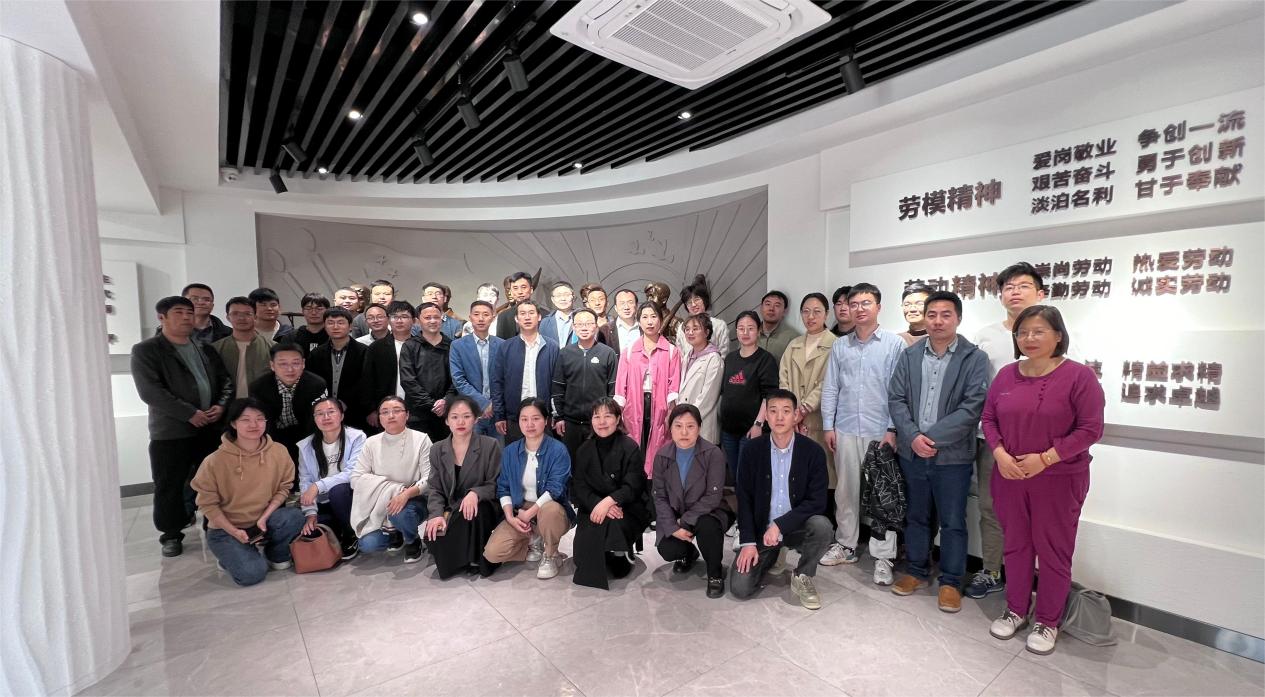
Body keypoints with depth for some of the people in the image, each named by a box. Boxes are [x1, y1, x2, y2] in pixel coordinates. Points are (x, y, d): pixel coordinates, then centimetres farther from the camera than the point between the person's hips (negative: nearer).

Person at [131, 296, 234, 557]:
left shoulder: (205, 349, 12)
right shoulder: (145, 351, -4)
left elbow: (225, 379, 11)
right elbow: (150, 391, -15)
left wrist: (221, 405, -7)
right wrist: (190, 413, -18)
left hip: (211, 429, 4)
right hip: (170, 432, -4)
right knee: (169, 486, 5)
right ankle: (171, 535, 21)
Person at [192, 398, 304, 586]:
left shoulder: (278, 452, -10)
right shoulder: (215, 461, -17)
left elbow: (284, 488, -2)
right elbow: (207, 503, -9)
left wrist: (264, 517, -15)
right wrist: (234, 532, -16)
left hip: (264, 520, 3)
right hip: (225, 528, -3)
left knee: (294, 517, -28)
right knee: (252, 574, -22)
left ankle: (276, 555, 3)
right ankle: (231, 556, 14)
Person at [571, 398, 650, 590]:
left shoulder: (630, 448, -7)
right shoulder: (584, 450, 6)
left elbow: (633, 487, -13)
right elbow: (579, 487, -1)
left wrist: (609, 501, -29)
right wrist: (598, 504, -21)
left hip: (627, 508, -3)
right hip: (593, 507, 3)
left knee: (611, 524, -31)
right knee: (587, 529, -25)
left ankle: (622, 554, 2)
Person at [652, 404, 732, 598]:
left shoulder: (713, 454, -17)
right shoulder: (662, 456, -7)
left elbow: (713, 496, -19)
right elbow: (660, 497, -5)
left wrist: (685, 521, -21)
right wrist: (673, 527, -18)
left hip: (707, 512, -3)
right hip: (675, 514, 3)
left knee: (706, 526, -36)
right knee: (667, 551, -20)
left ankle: (715, 574, -5)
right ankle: (689, 553, 19)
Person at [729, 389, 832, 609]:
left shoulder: (813, 451, -11)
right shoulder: (752, 450, -7)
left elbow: (817, 502, -14)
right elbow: (744, 499, -4)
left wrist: (780, 525, -24)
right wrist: (748, 542, -10)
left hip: (797, 527, -1)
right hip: (761, 529, 1)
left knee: (822, 526, -33)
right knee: (740, 588, -12)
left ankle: (802, 577, -3)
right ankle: (768, 557, 22)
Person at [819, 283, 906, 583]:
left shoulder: (895, 344, -1)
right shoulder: (839, 346, 9)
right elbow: (830, 388, 9)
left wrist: (893, 429, -8)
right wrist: (828, 426, 4)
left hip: (881, 431, -3)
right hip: (845, 431, 3)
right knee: (845, 491, 12)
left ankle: (883, 557, 15)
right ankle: (845, 545, 26)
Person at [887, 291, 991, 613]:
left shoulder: (975, 358, -5)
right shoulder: (909, 355, 5)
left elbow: (973, 407, -13)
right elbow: (896, 399, 2)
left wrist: (931, 437, -17)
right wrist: (913, 436, -12)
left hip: (952, 456, -3)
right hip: (912, 452, 3)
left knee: (953, 523, 9)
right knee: (916, 517, 16)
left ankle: (951, 582, 26)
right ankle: (917, 571, 33)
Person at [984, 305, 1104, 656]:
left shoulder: (1079, 376, -9)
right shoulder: (1006, 375, 4)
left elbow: (1091, 429, -12)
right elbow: (989, 418, 6)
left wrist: (1045, 458, -19)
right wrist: (1000, 454, -9)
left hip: (1058, 481, -4)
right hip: (1009, 478, 4)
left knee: (1053, 551, 10)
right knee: (1015, 545, 16)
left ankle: (1048, 621, 28)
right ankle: (1015, 609, 33)